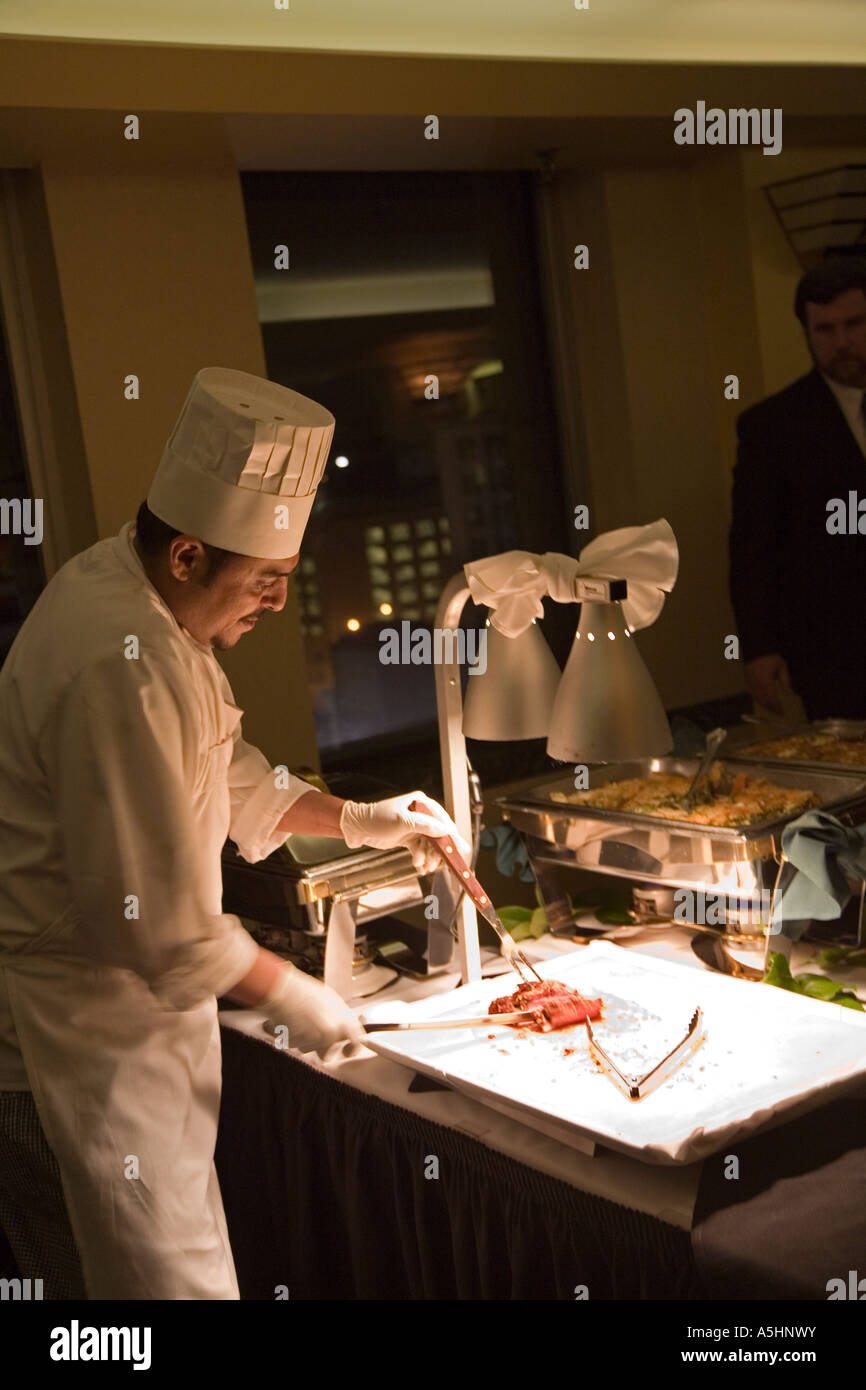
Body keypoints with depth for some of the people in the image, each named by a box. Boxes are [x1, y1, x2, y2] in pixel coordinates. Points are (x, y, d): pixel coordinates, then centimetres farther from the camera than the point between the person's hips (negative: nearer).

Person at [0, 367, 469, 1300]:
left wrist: (356, 821, 8)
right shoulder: (118, 666, -29)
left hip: (122, 1004, 10)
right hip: (78, 1037, -10)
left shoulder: (122, 588, 4)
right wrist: (287, 994, -12)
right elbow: (156, 911, -26)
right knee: (172, 1277, 2)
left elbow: (223, 777, 18)